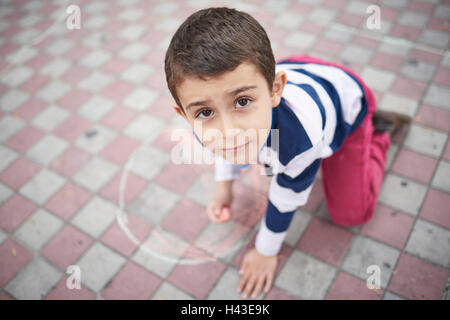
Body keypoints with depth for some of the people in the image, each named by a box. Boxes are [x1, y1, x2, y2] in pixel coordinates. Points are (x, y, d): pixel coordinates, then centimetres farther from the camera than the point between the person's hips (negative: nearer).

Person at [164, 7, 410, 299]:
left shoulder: (299, 135, -49)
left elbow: (286, 202, -28)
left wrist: (266, 251, -12)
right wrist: (224, 187, -5)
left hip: (344, 102, -4)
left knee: (350, 212, 0)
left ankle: (378, 132, 18)